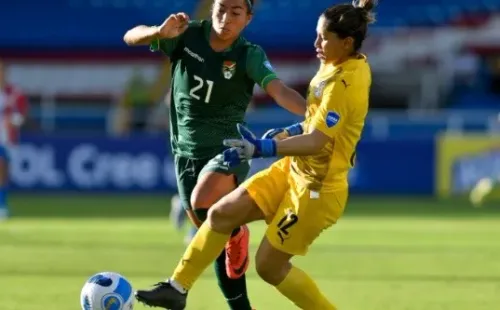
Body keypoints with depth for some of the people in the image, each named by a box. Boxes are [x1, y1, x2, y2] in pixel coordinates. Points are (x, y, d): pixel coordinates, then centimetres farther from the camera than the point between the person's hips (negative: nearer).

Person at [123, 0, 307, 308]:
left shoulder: (249, 55, -13)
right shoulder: (188, 36, -6)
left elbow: (279, 91, -27)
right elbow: (131, 37, -7)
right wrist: (160, 32, -28)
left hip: (227, 150, -4)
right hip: (186, 152, 4)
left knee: (202, 204, -34)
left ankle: (236, 234, -2)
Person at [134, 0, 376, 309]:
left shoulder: (346, 83, -25)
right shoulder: (349, 65, 3)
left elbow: (316, 142, -32)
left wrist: (262, 148, -39)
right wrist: (286, 134, 18)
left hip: (316, 189, -10)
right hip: (294, 170, 10)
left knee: (269, 265, 1)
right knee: (222, 214, 7)